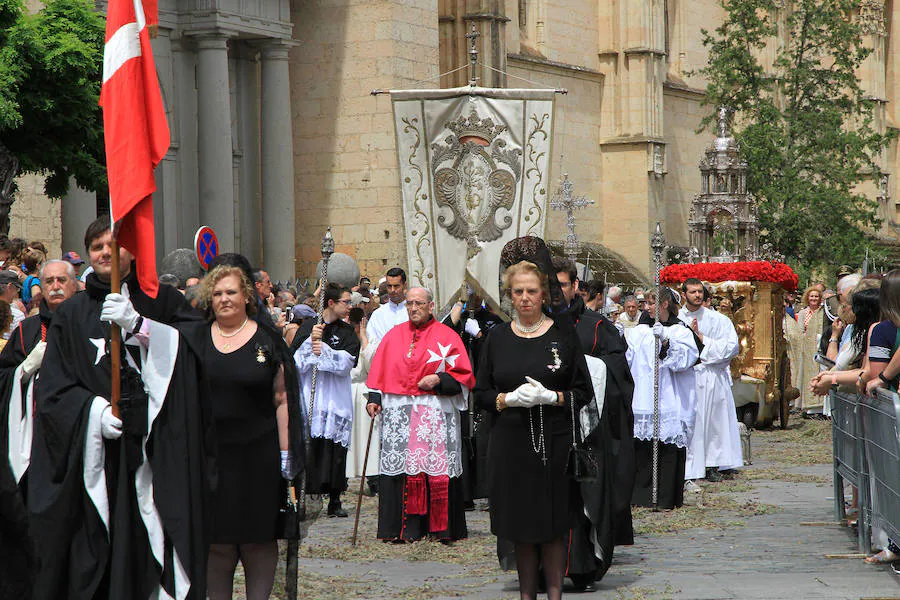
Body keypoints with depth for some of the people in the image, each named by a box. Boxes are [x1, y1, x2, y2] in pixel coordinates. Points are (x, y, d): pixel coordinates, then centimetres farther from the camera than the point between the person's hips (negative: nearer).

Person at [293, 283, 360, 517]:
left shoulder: (347, 331, 11)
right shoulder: (308, 327, 6)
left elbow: (347, 361, -4)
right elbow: (296, 361, -3)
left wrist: (324, 350, -17)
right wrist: (311, 341, -16)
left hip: (336, 398, 2)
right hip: (309, 394, -2)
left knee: (335, 450, -2)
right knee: (306, 446, -9)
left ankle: (334, 501, 5)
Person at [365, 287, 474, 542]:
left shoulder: (447, 336, 5)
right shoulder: (394, 335, 15)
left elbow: (464, 377, 4)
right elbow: (379, 370, 16)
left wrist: (439, 380, -11)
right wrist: (374, 398, 4)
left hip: (436, 413, -2)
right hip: (397, 413, 3)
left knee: (437, 471, -7)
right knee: (399, 470, -3)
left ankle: (442, 528, 0)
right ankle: (402, 528, 1)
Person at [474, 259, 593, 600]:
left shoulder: (564, 335, 3)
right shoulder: (497, 338, 8)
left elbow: (584, 393, 3)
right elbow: (481, 393, 8)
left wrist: (550, 397, -14)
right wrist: (510, 399, -11)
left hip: (554, 442, -2)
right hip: (511, 441, 2)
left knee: (554, 525, -1)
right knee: (520, 527, 4)